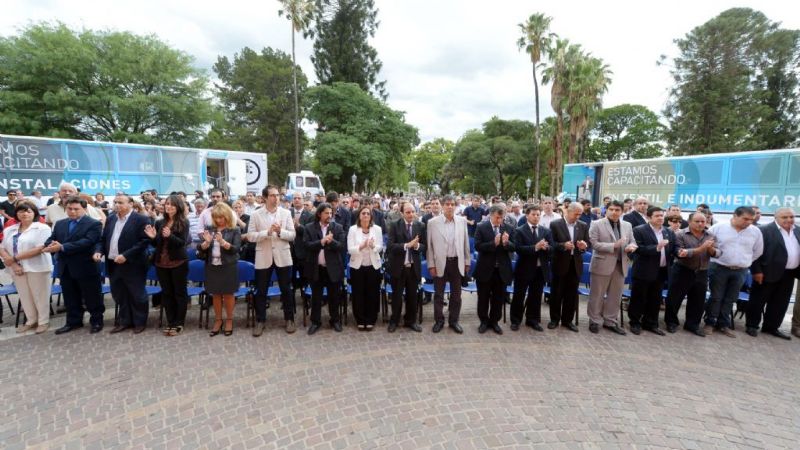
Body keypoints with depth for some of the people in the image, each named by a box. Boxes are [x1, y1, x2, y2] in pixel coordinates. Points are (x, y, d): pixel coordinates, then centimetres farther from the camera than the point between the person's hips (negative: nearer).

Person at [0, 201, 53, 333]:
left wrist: (15, 258, -16)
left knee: (40, 295, 3)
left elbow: (40, 249, -16)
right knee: (24, 296, 12)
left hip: (37, 267, -5)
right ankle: (31, 321, 25)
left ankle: (43, 321, 15)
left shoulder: (42, 228, -7)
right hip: (17, 268, 5)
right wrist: (13, 264, -10)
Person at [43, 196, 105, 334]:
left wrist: (62, 247, -23)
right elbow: (50, 240, 7)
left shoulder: (94, 224, -9)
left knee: (92, 298, 5)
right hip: (65, 268, 6)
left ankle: (97, 321, 18)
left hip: (86, 268, -6)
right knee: (70, 299, 17)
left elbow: (87, 242, -20)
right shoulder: (59, 224, 13)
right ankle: (73, 322, 30)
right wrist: (52, 246, -17)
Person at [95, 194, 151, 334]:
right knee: (119, 295, 16)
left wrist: (126, 255, -22)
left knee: (137, 295, 4)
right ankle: (125, 321, 30)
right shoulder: (110, 219, 11)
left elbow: (144, 241, -18)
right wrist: (99, 251, -3)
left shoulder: (141, 219, -11)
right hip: (113, 264, 7)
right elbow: (103, 239, 17)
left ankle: (140, 322, 18)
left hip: (132, 265, -7)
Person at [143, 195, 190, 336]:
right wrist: (153, 237, -8)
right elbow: (156, 244, 13)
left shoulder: (184, 223, -6)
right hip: (162, 263, 5)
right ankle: (170, 322, 22)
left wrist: (170, 236, -31)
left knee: (179, 293, 4)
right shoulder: (160, 223, 8)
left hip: (178, 263, -5)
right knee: (166, 293, 12)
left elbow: (182, 242, -14)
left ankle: (179, 323, 13)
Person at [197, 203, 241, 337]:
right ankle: (218, 321, 26)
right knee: (215, 294, 12)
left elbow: (235, 249, -14)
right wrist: (207, 242, -20)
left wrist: (222, 241, -28)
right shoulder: (209, 229, 4)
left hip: (228, 267, -3)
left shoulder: (235, 230, -5)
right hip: (212, 267, 3)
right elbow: (201, 248, 1)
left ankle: (229, 320, 22)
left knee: (228, 294, 6)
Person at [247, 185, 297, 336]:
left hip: (282, 257, 0)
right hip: (263, 257, 0)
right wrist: (267, 232, -19)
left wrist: (280, 231, -20)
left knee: (286, 289, 8)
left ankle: (289, 319, 22)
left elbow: (292, 235, -2)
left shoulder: (286, 213, 1)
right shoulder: (256, 214, -1)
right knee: (261, 291, 8)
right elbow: (250, 236, -6)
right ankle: (260, 321, 23)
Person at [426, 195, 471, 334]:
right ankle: (439, 320, 25)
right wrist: (431, 265, -5)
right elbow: (429, 245, -2)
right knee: (438, 294, 9)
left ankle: (454, 320, 27)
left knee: (456, 294, 12)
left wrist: (467, 262, 7)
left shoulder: (462, 221, 2)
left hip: (457, 262, 2)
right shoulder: (433, 222, -5)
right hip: (440, 263, -2)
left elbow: (466, 243, 7)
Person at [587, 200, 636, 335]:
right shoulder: (597, 224, -6)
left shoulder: (627, 226, 11)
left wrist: (632, 246, -10)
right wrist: (614, 245, -22)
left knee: (615, 296, 12)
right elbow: (594, 244, -13)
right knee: (597, 295, 4)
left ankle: (611, 321, 25)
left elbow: (632, 241, 14)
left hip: (621, 265, 5)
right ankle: (595, 321, 17)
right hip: (602, 264, -5)